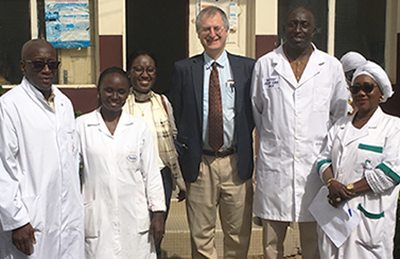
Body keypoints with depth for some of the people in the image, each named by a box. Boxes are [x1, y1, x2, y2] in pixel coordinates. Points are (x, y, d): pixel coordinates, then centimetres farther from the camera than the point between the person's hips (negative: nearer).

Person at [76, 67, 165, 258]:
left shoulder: (139, 127, 6)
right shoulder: (81, 125, 3)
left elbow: (151, 174, 7)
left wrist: (158, 214, 4)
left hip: (134, 218, 1)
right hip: (97, 218, -1)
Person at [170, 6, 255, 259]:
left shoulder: (247, 67, 4)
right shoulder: (184, 69, 3)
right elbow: (177, 115, 8)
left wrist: (243, 142, 1)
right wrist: (185, 148, 2)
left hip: (236, 163, 1)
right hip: (200, 164, 0)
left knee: (238, 233, 11)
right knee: (201, 235, 9)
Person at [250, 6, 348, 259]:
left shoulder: (332, 66, 7)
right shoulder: (264, 65, 7)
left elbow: (342, 114, 14)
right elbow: (255, 110, 16)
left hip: (315, 162, 0)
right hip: (274, 163, 0)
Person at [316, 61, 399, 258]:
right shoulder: (341, 125, 18)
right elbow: (324, 158, 11)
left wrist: (349, 190, -14)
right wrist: (331, 182, -11)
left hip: (369, 216, -4)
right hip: (335, 213, 5)